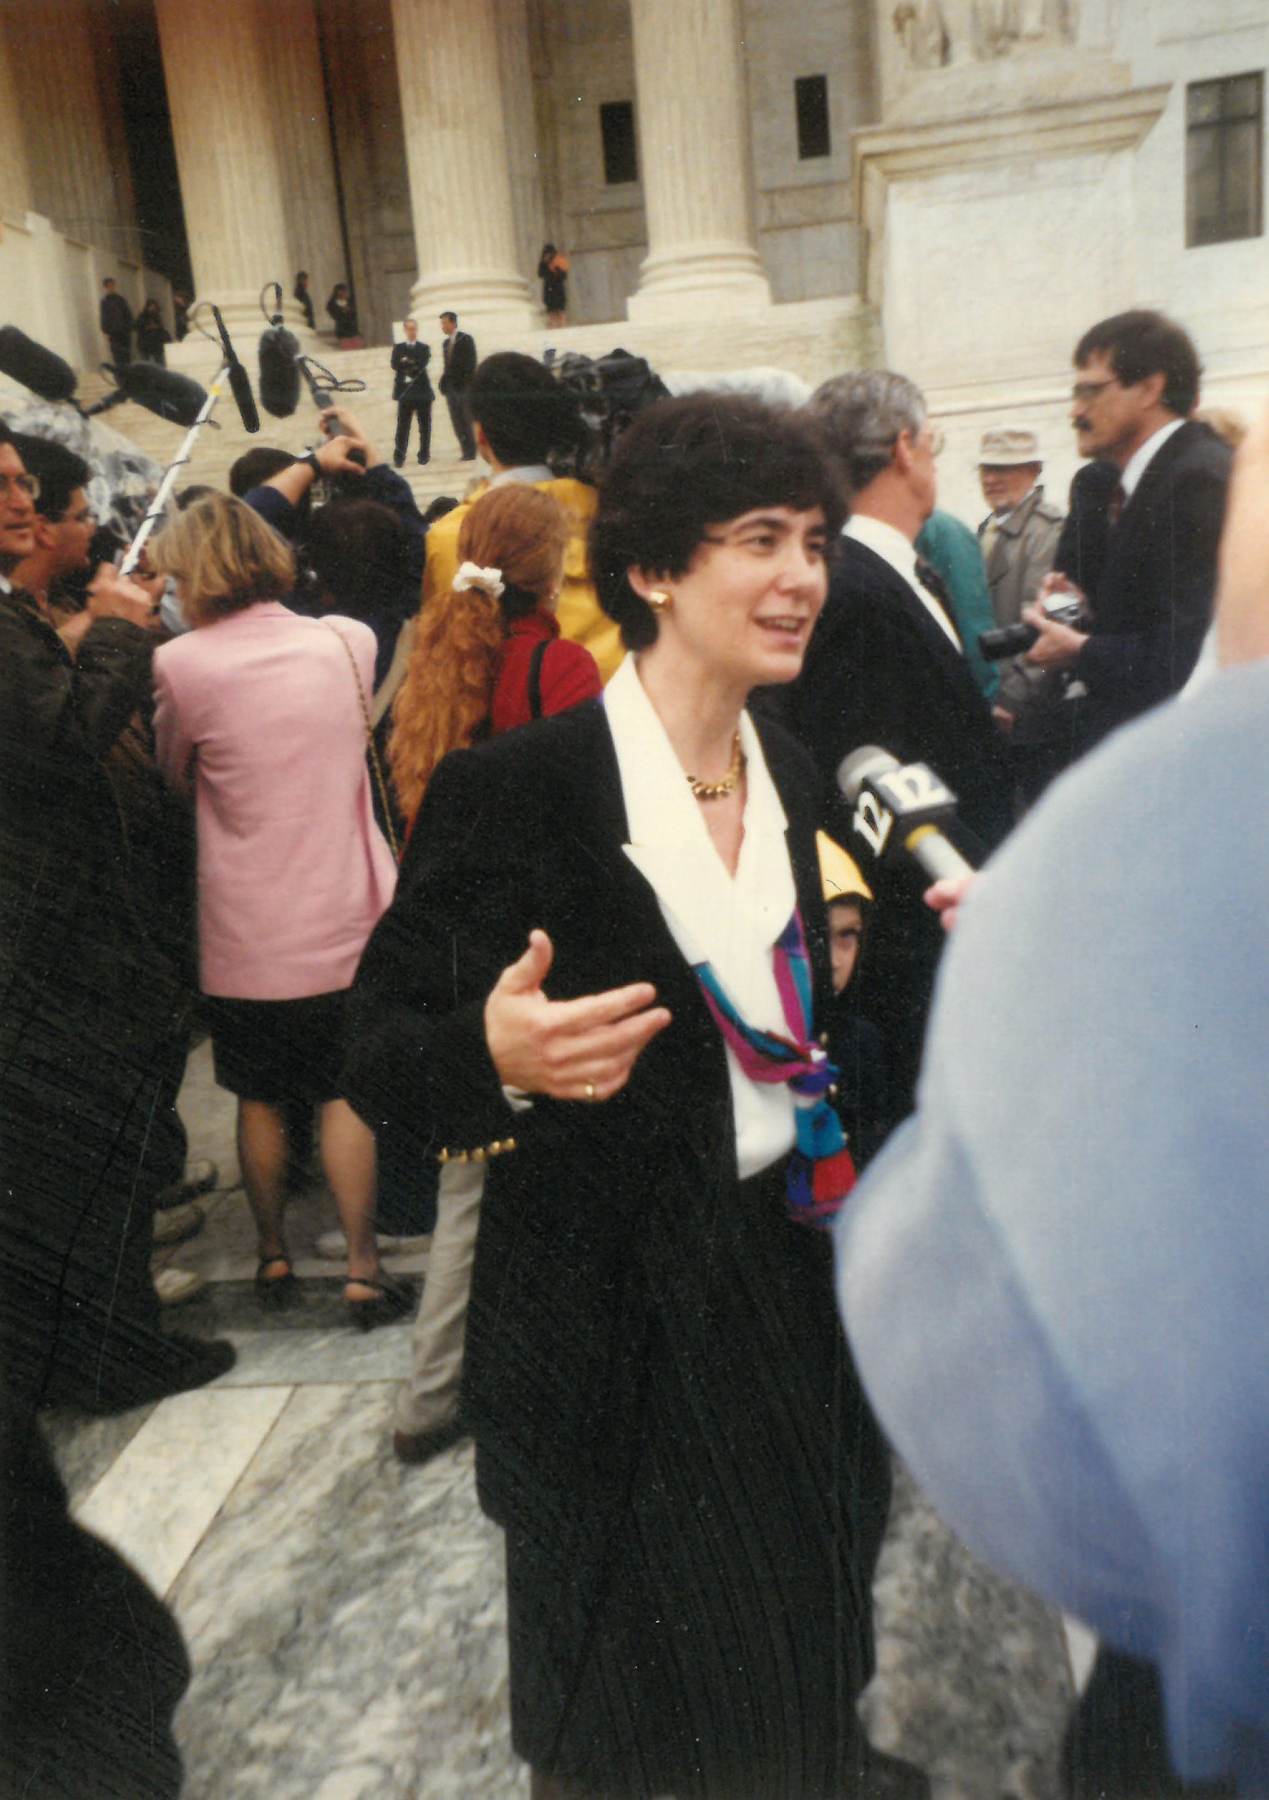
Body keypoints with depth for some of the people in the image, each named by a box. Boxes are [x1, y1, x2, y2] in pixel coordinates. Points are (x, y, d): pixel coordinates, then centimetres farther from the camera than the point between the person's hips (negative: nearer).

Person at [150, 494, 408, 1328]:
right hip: (344, 915, 2)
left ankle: (273, 1253, 30)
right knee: (346, 1093, 10)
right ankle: (364, 1267, 14)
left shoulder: (181, 665, -11)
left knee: (260, 1096, 15)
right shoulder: (346, 641, -2)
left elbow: (172, 775, 4)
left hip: (246, 931, -1)